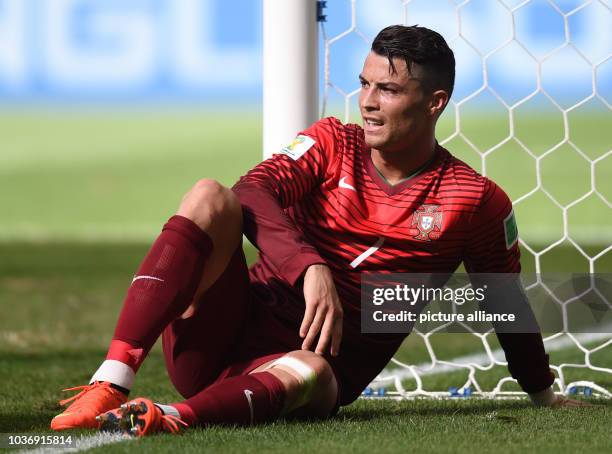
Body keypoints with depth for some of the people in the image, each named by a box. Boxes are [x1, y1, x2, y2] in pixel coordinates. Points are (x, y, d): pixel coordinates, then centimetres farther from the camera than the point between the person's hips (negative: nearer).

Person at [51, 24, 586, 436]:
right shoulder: (332, 143, 7)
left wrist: (544, 392, 26)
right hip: (230, 334, 2)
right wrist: (310, 268, -28)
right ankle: (110, 385, -37)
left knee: (308, 373, -40)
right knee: (210, 198, -24)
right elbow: (252, 194, -12)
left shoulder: (476, 201, 4)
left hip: (323, 364, -2)